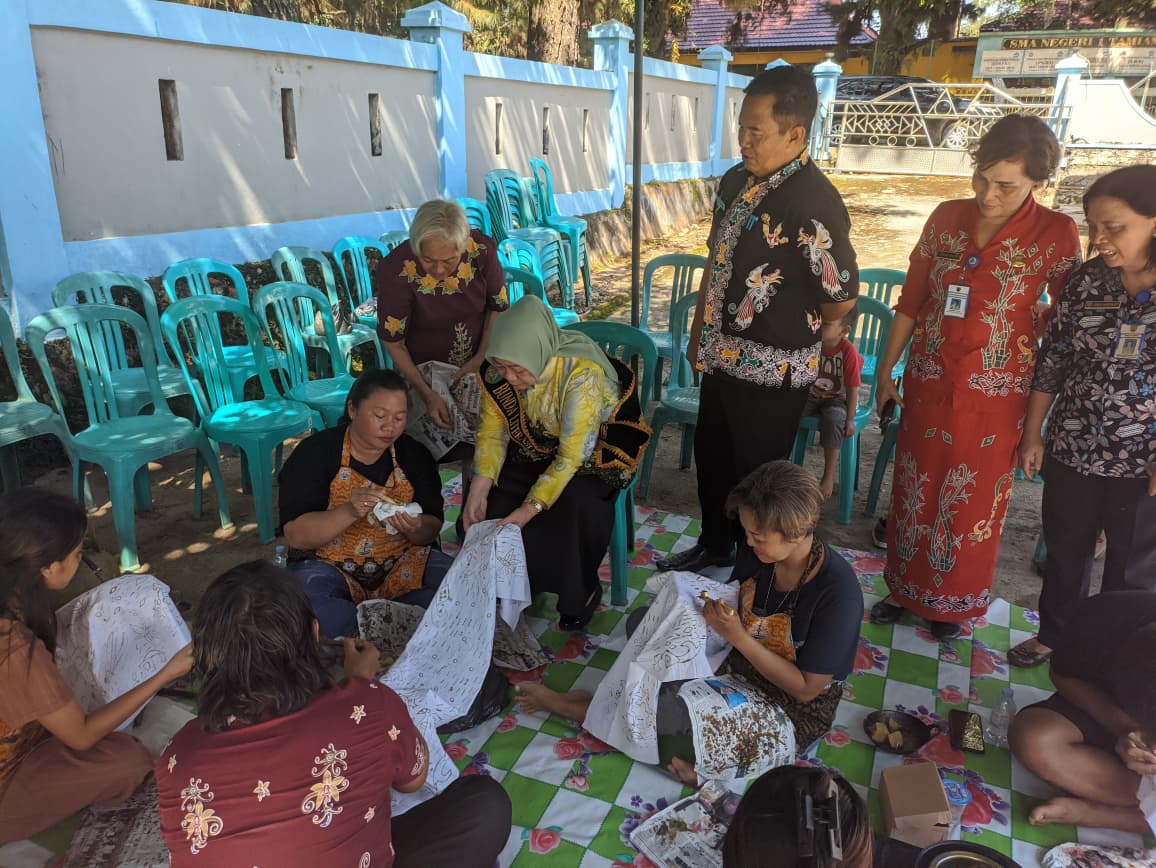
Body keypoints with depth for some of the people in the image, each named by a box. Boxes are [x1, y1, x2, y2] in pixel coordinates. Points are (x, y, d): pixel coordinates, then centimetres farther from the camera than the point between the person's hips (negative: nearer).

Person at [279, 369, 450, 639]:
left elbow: (432, 529, 1)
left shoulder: (414, 454, 1)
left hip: (401, 564, 3)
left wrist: (416, 529, -24)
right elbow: (294, 535, -14)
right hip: (330, 565, -2)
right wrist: (350, 512, -31)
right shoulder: (314, 453, -8)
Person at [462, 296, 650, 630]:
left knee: (573, 505, -32)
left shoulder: (582, 373, -35)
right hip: (535, 450, 5)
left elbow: (572, 456, -32)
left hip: (592, 452, -4)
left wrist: (530, 509, -37)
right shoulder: (498, 370, -19)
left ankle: (581, 594, -4)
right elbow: (492, 431, -10)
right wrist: (478, 491, -22)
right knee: (493, 508, -18)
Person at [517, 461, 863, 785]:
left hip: (793, 710, -7)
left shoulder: (838, 592, -29)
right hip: (739, 662, 8)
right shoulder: (755, 553, -10)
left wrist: (738, 637, -29)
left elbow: (805, 689, -22)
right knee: (643, 622, 0)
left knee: (668, 719, -26)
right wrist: (716, 613, -15)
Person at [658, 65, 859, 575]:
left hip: (771, 370, -8)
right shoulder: (736, 181, 4)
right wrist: (699, 334, 16)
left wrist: (796, 330, -1)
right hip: (722, 356, 8)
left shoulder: (813, 202, -22)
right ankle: (714, 547, 48)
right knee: (711, 457, 23)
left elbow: (842, 297, -19)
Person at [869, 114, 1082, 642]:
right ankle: (906, 587, 34)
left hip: (995, 395, -2)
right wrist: (886, 372, 7)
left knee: (974, 505, 11)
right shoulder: (947, 218, -1)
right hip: (928, 383, 3)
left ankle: (953, 603, 33)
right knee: (914, 492, 13)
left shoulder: (1055, 235, -9)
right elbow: (911, 300, 5)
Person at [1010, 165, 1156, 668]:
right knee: (1064, 550, 20)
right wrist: (1032, 433, 4)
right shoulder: (1086, 281, -4)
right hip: (1072, 450, 3)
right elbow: (1052, 360, 2)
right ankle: (1053, 634, 42)